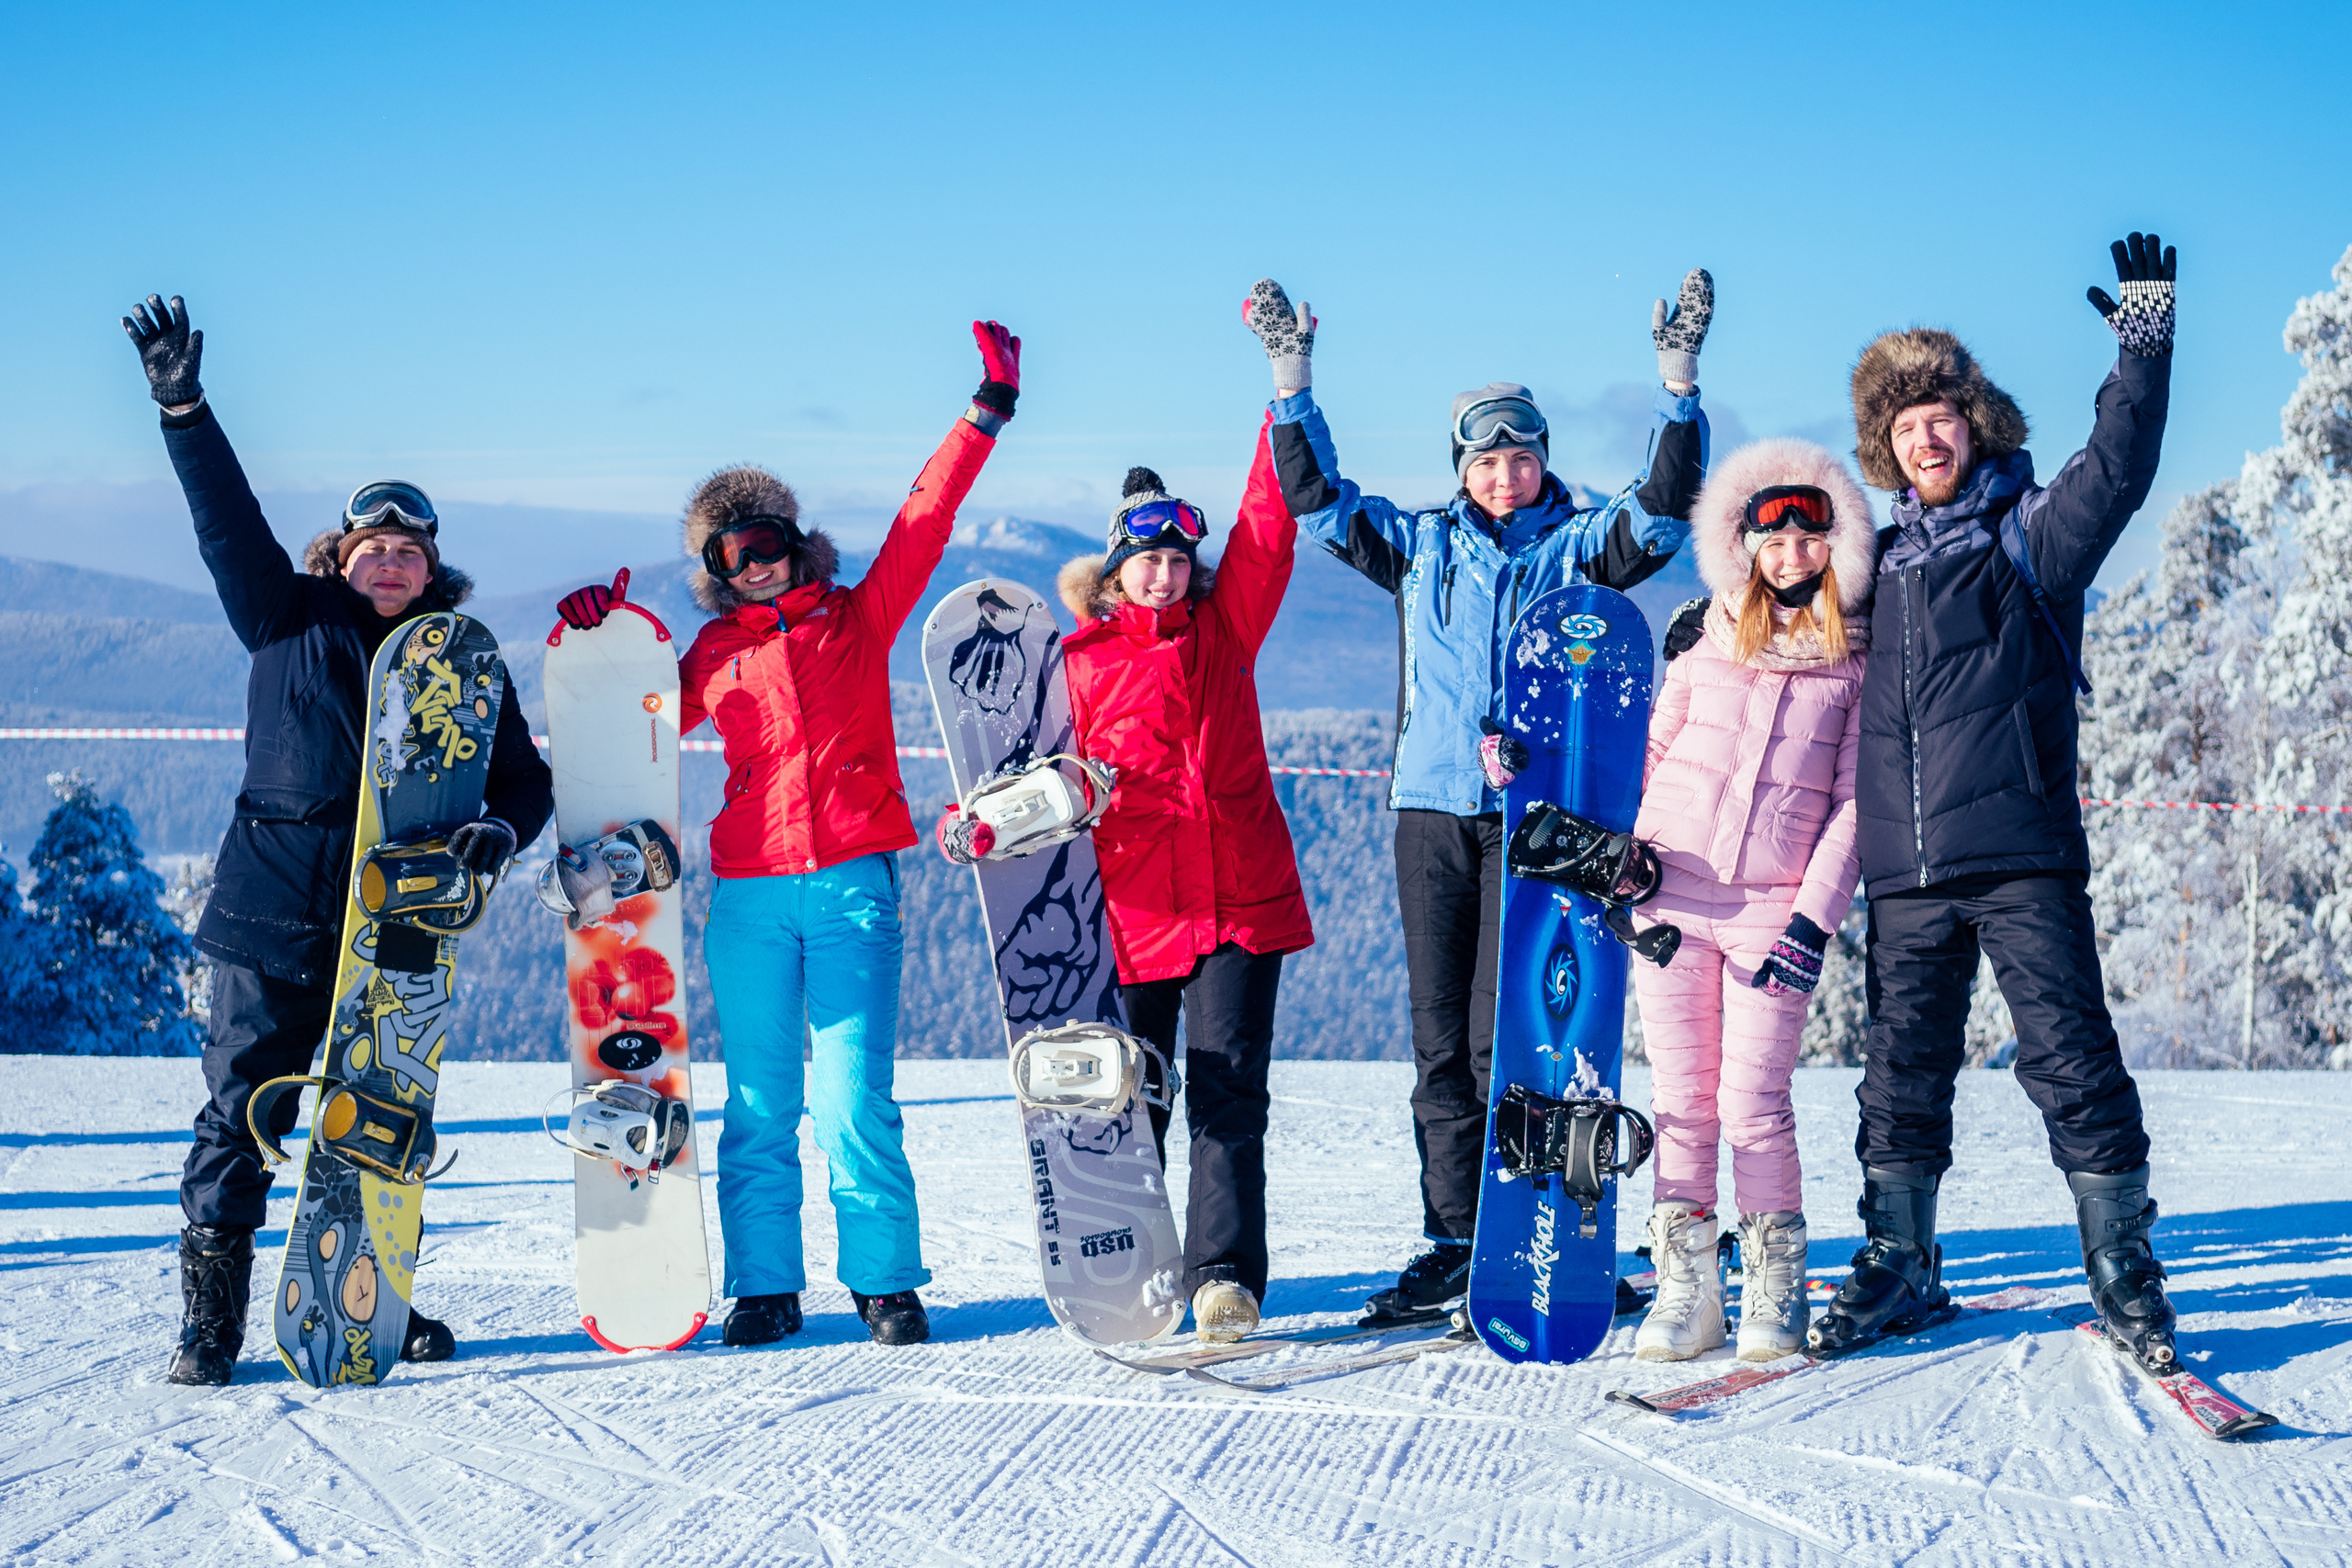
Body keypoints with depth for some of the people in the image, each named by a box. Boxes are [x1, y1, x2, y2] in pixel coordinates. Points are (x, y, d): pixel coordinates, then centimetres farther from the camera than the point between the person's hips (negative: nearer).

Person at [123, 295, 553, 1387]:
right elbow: (228, 520, -1)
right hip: (272, 921, -1)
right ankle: (210, 1320, 5)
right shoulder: (290, 622, 7)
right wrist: (182, 405, -11)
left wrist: (498, 830, -12)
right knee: (242, 1114, -2)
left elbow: (523, 775, 10)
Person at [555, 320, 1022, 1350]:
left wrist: (988, 413, 0)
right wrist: (598, 645, 6)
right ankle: (764, 1289, 11)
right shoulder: (713, 651, 15)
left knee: (855, 1097, -7)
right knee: (759, 1104, 3)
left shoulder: (859, 616, 10)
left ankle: (885, 1283, 3)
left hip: (854, 881, -2)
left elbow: (926, 518, 4)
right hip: (749, 895, 2)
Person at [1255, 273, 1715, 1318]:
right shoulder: (1421, 545, 15)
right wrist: (1292, 386, 3)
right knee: (1439, 1036, 4)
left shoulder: (1579, 544, 7)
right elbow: (1319, 501, 13)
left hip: (1536, 812, -3)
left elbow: (1661, 510, -7)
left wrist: (1678, 386, -16)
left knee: (1503, 1033, -8)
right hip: (1432, 808, 4)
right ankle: (1451, 1242, 10)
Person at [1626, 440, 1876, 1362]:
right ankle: (1685, 1288, 10)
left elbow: (1854, 800, 2)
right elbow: (1651, 754, 16)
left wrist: (1815, 916, -7)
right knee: (1680, 1097, 2)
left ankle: (1774, 1290, 9)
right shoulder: (1704, 639, 9)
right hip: (1673, 897, 2)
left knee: (1753, 1104, -6)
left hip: (1777, 908, -2)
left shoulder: (1858, 660, 5)